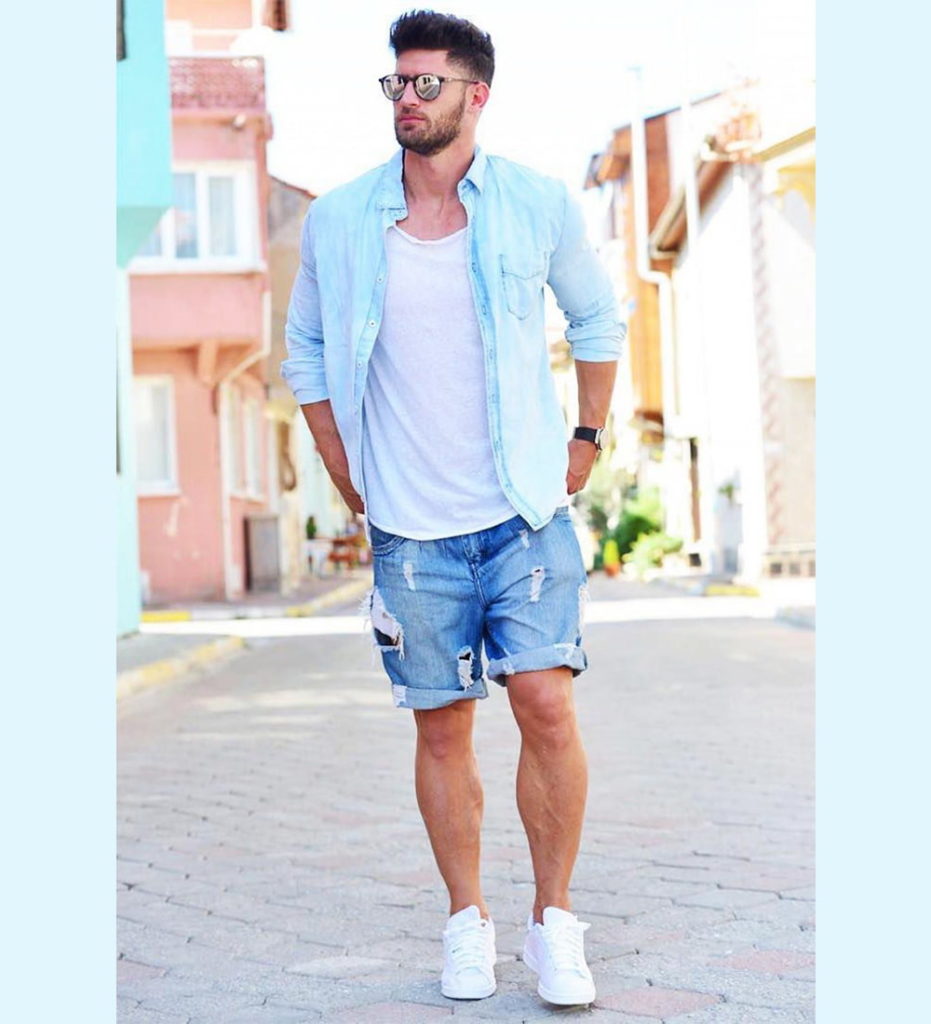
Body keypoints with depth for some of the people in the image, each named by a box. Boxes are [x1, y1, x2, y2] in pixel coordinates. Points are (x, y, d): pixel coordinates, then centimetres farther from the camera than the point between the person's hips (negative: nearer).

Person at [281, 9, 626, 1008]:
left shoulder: (539, 206, -1)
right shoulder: (337, 222, 0)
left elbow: (597, 318, 15)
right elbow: (305, 349, 13)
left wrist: (587, 437, 12)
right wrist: (348, 476, 8)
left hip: (526, 510, -1)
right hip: (410, 524, 1)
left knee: (546, 703, -10)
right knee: (442, 726, 6)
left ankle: (554, 923, 7)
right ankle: (467, 924, 21)